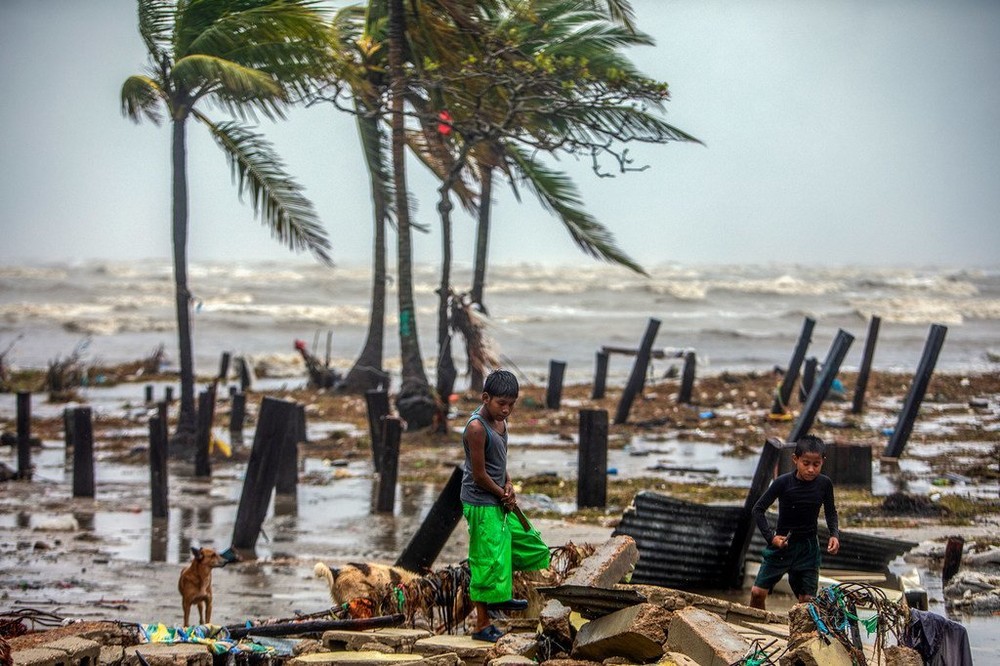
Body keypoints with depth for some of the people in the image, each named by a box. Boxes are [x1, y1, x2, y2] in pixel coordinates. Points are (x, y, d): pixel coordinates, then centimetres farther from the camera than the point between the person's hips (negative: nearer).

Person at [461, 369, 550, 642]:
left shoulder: (499, 420, 5)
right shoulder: (477, 427, -23)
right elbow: (479, 474, -20)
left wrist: (508, 484, 0)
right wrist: (504, 495, -7)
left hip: (500, 501, 9)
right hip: (481, 504, -9)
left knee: (530, 544, 19)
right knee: (488, 563, -5)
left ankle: (502, 596, 36)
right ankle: (482, 626, 4)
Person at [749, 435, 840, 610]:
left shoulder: (824, 484, -8)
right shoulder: (783, 482, -16)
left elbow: (831, 512, 10)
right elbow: (758, 509, -7)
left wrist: (835, 534, -6)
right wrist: (770, 537, -16)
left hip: (808, 547, 2)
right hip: (782, 543, -2)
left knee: (807, 599, -1)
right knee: (757, 592, -6)